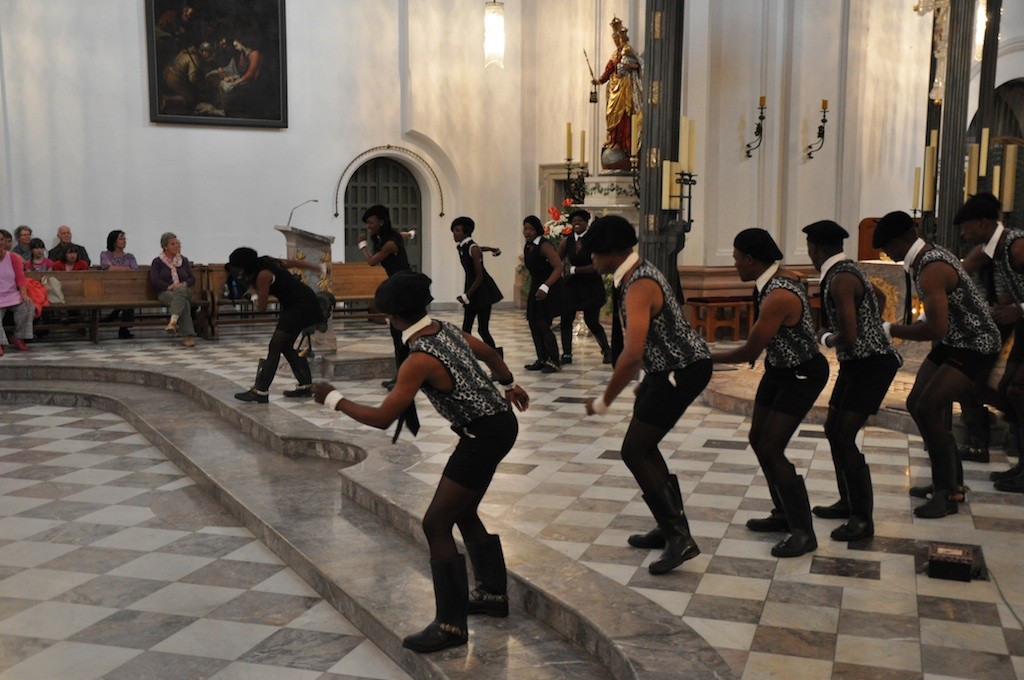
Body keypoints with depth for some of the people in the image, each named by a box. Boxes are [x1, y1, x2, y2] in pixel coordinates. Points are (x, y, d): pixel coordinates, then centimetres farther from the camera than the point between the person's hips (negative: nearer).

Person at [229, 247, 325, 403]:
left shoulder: (263, 274, -22)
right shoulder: (265, 262, 6)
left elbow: (261, 307, -18)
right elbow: (295, 263, 15)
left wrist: (254, 296, 5)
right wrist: (320, 268, 27)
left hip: (300, 305, -10)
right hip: (294, 304, 10)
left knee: (275, 346, -11)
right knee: (286, 346, 13)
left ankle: (260, 392, -12)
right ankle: (305, 386, 18)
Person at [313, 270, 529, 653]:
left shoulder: (420, 360, -22)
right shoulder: (447, 329, 3)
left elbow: (382, 418, -21)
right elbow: (490, 354, 20)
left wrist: (333, 399, -9)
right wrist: (509, 385, 38)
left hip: (484, 436, -10)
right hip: (498, 423, 10)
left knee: (436, 524, -4)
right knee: (463, 513, 22)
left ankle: (451, 625, 2)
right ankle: (493, 594, 35)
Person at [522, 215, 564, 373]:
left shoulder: (544, 246, -17)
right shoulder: (528, 247, 9)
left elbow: (558, 267, -26)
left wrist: (545, 287, -34)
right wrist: (532, 290, 17)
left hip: (549, 290, -9)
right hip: (536, 289, 9)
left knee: (543, 324, -12)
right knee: (533, 324, 8)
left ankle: (554, 362, -3)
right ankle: (542, 360, 17)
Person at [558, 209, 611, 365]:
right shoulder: (567, 241, 1)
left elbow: (596, 266, -18)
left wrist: (575, 270, -20)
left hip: (591, 286, -4)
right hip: (572, 285, 4)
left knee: (592, 321, -1)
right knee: (566, 320, 0)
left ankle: (607, 350, 20)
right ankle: (566, 354, 11)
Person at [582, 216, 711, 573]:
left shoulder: (639, 286, -23)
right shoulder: (637, 274, 10)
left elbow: (632, 353, -31)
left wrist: (604, 401, -21)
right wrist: (644, 380, 26)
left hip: (681, 372, -10)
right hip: (669, 369, 10)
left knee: (634, 451, -8)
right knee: (644, 447, 16)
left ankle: (679, 537, -4)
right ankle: (671, 527, 25)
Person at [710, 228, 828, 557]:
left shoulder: (777, 297, -30)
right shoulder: (776, 279, -1)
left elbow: (750, 351, -24)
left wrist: (710, 357, -11)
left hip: (801, 375, -10)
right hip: (780, 369, 10)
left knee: (771, 448, -11)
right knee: (758, 438, 13)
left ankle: (804, 532, 0)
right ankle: (784, 513, 27)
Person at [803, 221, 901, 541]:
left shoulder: (841, 279, -21)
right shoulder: (844, 272, 10)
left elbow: (849, 336, -28)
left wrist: (825, 338, -7)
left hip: (871, 364, -10)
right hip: (857, 362, 10)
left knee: (844, 437, -11)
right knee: (833, 428, 16)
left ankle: (863, 519, -2)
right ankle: (848, 502, 29)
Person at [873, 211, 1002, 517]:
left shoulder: (931, 271, -27)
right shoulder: (931, 255, 5)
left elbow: (936, 329, -33)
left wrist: (891, 329, -22)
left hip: (976, 347, -10)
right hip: (953, 341, 10)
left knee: (928, 409, -19)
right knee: (916, 403, 8)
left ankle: (948, 493, -7)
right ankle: (944, 481, 20)